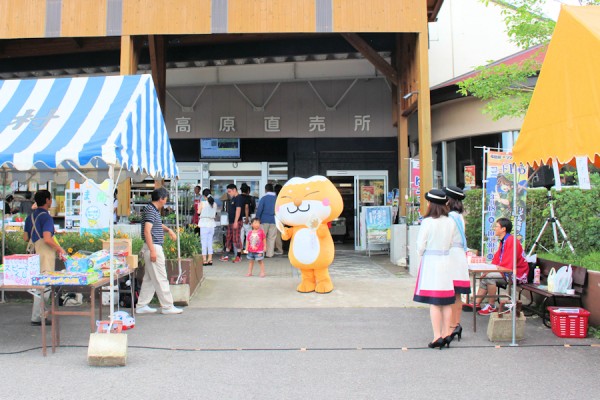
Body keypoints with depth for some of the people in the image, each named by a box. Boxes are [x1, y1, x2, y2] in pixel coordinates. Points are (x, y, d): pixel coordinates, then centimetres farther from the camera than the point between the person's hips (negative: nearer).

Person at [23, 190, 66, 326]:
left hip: (34, 254, 9)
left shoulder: (30, 217, 12)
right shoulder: (46, 216, -15)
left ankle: (37, 314, 22)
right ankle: (37, 318, -2)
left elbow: (25, 237, 17)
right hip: (45, 255, -9)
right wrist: (60, 249, -11)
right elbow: (47, 239, -23)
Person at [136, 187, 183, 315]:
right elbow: (147, 231, -23)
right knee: (160, 279, -4)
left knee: (149, 279, 13)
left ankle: (141, 306, 17)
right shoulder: (150, 210, -15)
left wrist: (168, 230, 18)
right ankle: (167, 306, 2)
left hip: (154, 248, 10)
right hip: (153, 247, -10)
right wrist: (152, 250, -26)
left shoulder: (155, 210, 16)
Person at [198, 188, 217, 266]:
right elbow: (215, 214, 10)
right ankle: (210, 259, 13)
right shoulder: (214, 204, 2)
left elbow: (198, 213, -4)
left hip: (204, 224, -4)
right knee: (210, 242, 11)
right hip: (212, 224, 4)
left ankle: (204, 260, -1)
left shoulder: (202, 203, -10)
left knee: (204, 242, 0)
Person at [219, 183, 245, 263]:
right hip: (230, 222, 10)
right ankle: (226, 256, 16)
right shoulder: (232, 198, 18)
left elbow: (238, 210, -18)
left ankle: (238, 256, 0)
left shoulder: (238, 198, -11)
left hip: (236, 222, -10)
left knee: (236, 239, -7)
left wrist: (236, 222, -23)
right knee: (228, 238, 11)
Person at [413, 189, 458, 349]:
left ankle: (437, 336, -3)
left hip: (430, 262, -5)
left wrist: (421, 255, 12)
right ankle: (447, 333, 16)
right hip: (446, 261, 5)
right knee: (446, 301, 10)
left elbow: (420, 245, -8)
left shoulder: (427, 222, -12)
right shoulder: (451, 222, 2)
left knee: (433, 302, -2)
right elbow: (451, 243, 7)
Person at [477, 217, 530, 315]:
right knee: (484, 276, 4)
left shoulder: (511, 241, -19)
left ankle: (492, 306, -12)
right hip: (507, 272, 10)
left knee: (489, 276, -23)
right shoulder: (503, 241, 12)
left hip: (517, 274, -10)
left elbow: (508, 264, -25)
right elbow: (496, 260, 11)